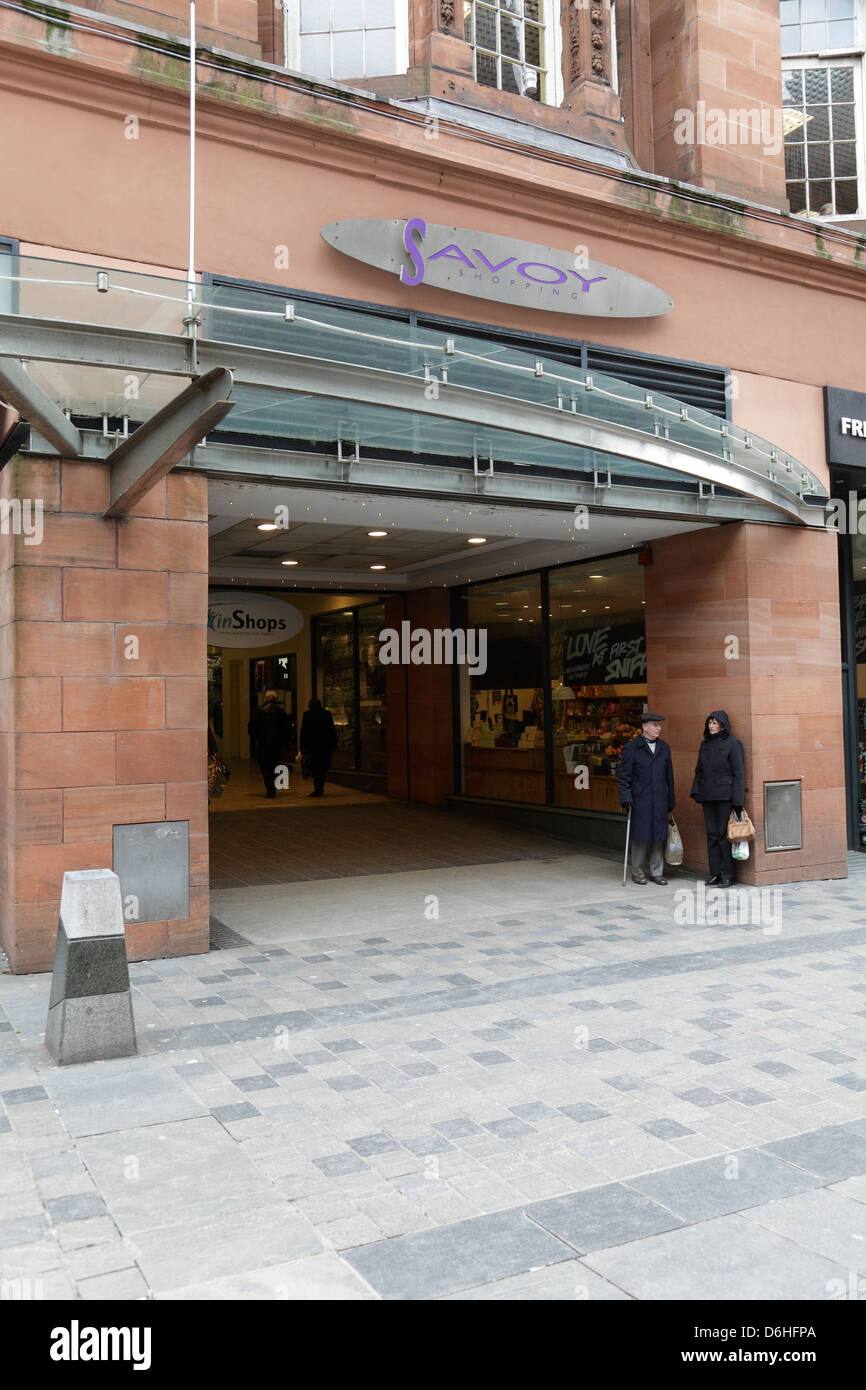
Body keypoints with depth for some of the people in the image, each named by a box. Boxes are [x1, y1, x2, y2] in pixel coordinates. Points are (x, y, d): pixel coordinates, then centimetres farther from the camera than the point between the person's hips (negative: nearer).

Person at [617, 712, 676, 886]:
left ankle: (657, 872, 15)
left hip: (660, 801, 4)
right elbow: (624, 776, -1)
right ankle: (638, 872, 11)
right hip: (639, 800, -4)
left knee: (659, 836, 4)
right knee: (640, 836, -1)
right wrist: (625, 798, -11)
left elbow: (669, 776, 17)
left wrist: (670, 803, 15)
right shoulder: (631, 748, 1)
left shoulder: (664, 747, 14)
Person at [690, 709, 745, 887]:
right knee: (712, 834, 7)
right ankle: (715, 872, 13)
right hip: (708, 796, 6)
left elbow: (738, 773, -8)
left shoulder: (732, 743, -6)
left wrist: (738, 801, -12)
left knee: (724, 834, -5)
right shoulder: (705, 745, 12)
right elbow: (699, 771, 17)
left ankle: (727, 874, 3)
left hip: (725, 795, -6)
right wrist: (696, 792, 6)